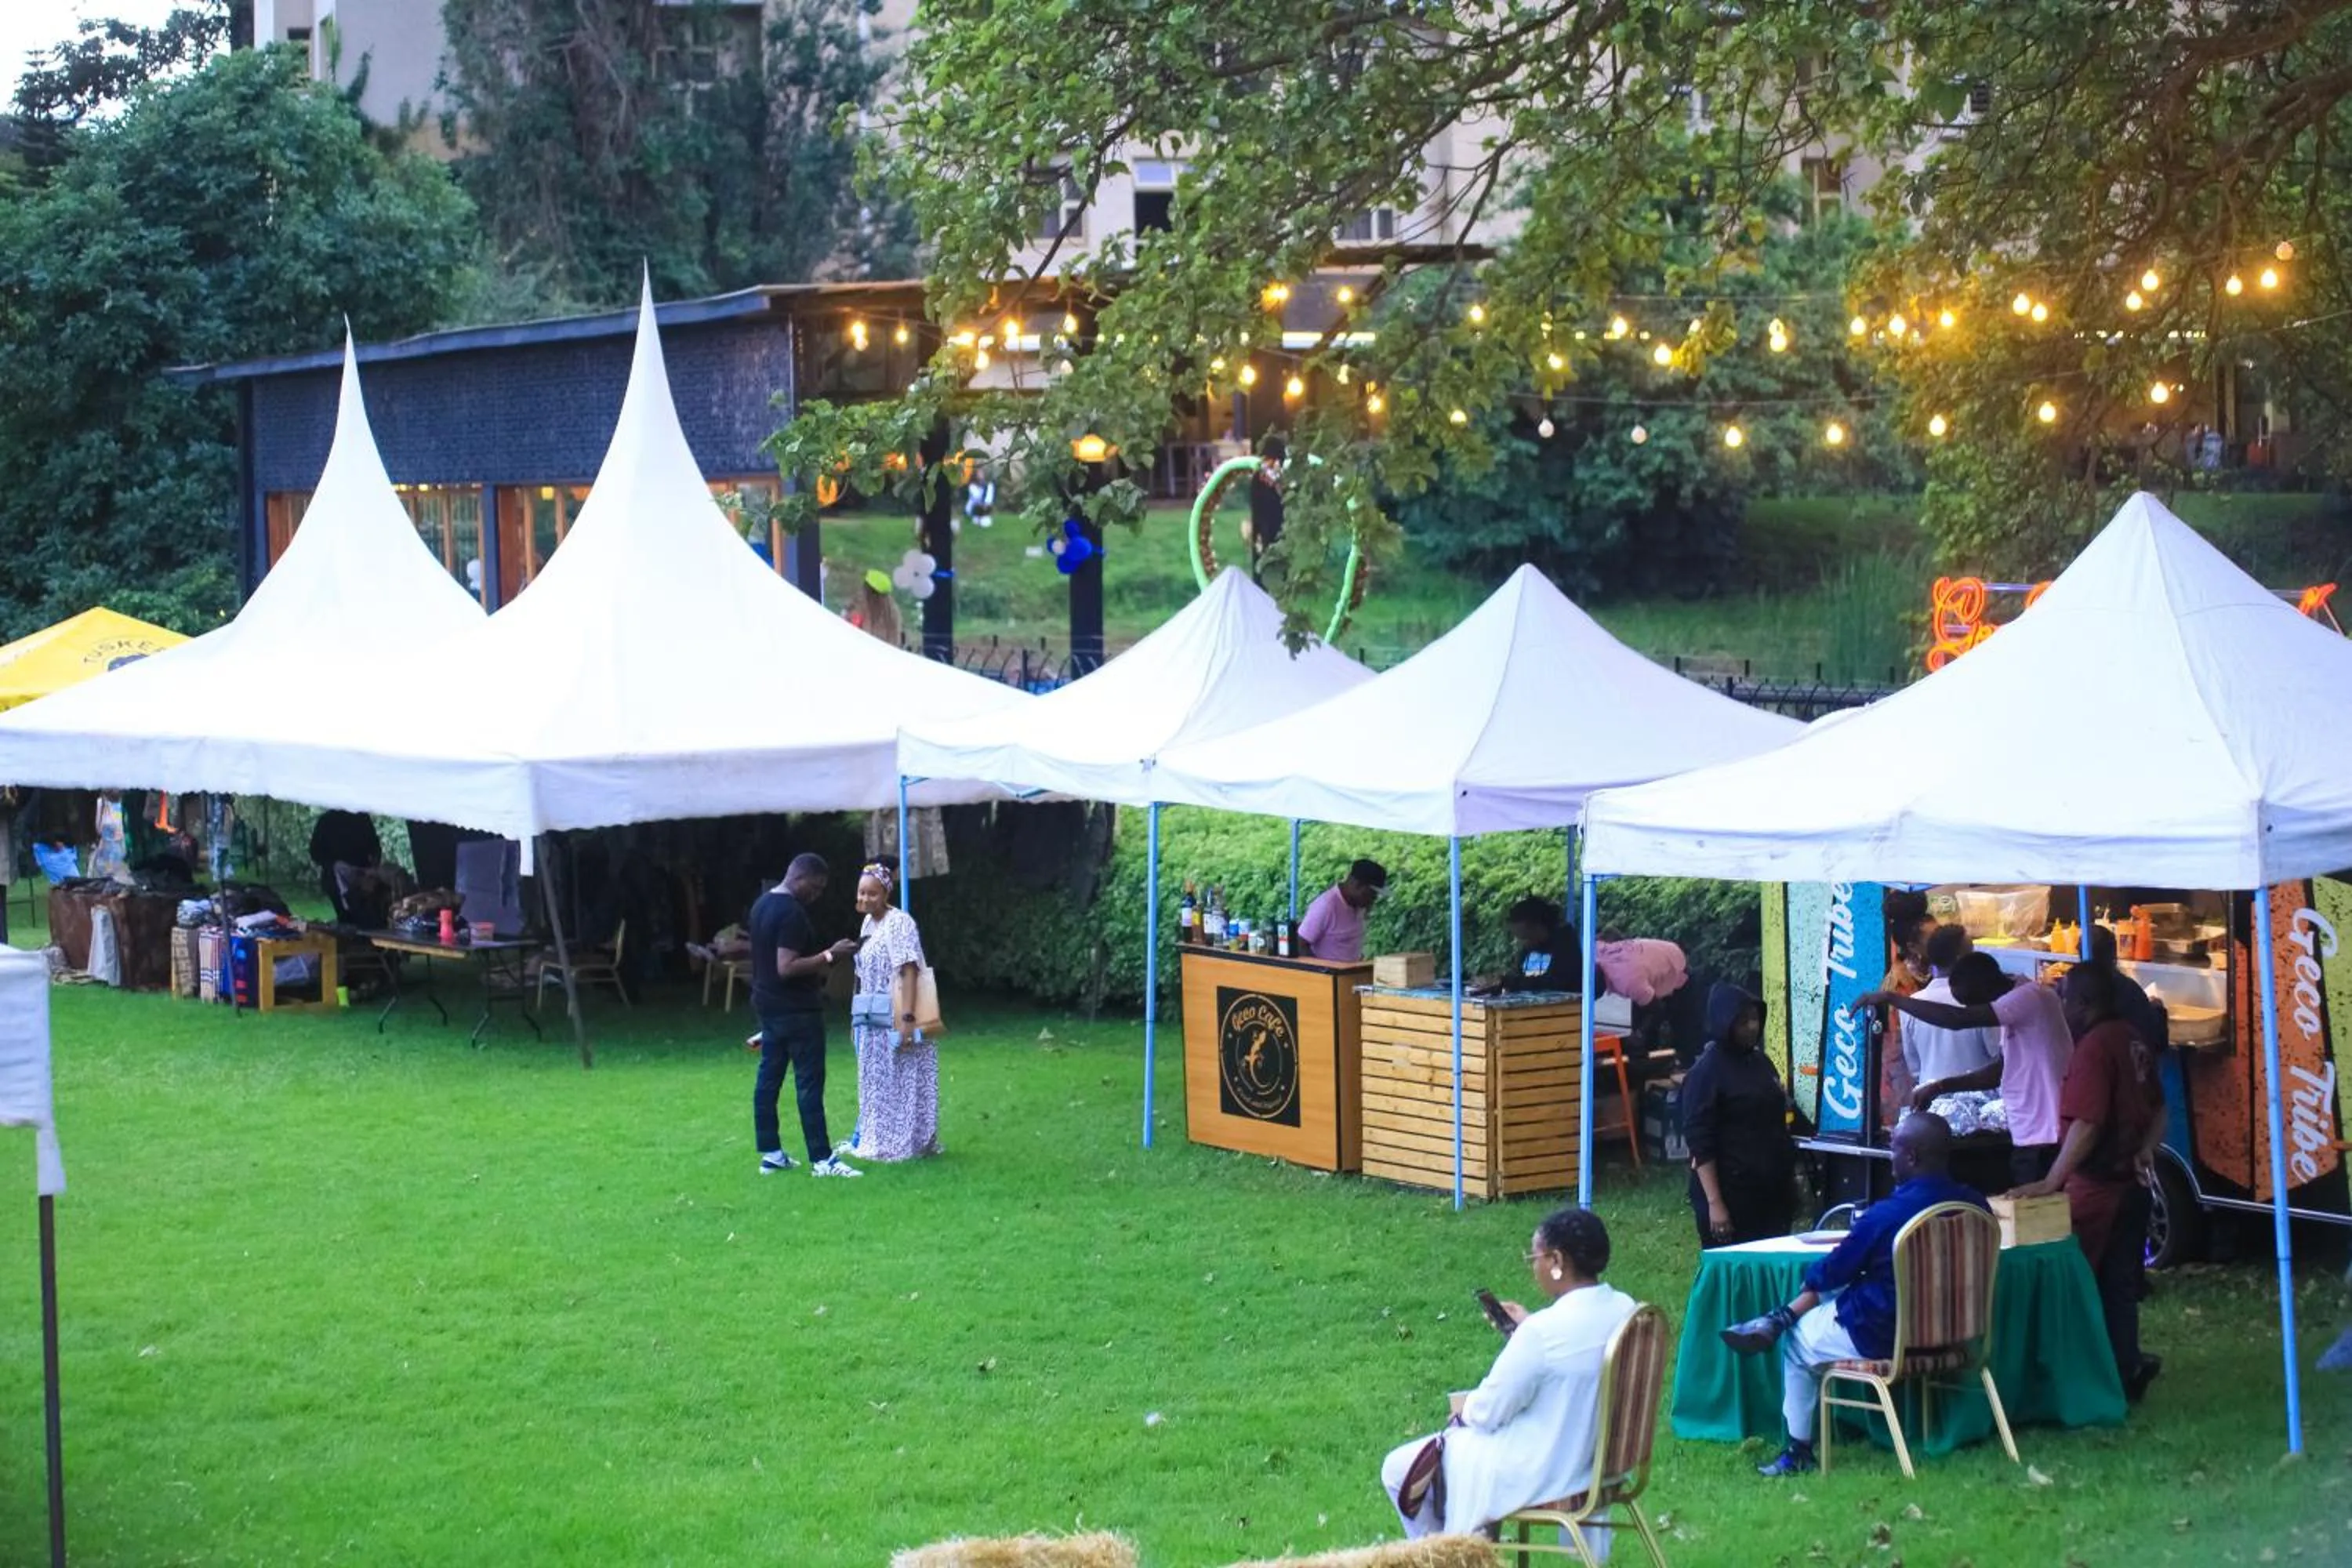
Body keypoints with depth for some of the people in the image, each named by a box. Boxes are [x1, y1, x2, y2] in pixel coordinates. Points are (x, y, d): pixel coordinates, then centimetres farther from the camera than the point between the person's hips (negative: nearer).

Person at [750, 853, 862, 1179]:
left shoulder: (762, 904, 10)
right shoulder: (792, 913, -21)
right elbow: (787, 968, -26)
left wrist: (819, 965, 18)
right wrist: (829, 956, -22)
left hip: (769, 1005, 10)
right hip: (796, 1010, -10)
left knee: (768, 1078, 11)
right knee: (810, 1083, -6)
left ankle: (771, 1154, 15)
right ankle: (822, 1159, -6)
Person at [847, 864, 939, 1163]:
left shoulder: (898, 923, -14)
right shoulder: (869, 922, 13)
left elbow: (908, 972, -20)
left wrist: (907, 1018, -26)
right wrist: (858, 1017, 17)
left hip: (895, 1019, -9)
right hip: (874, 1022, 9)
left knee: (902, 1081, -3)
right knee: (877, 1082, 13)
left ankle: (908, 1143, 3)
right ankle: (880, 1140, 21)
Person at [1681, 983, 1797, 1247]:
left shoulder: (1761, 1063, 12)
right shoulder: (1706, 1072, -10)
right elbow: (1699, 1142, -14)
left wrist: (1790, 1180, 20)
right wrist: (1714, 1203, -20)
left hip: (1771, 1191, 7)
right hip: (1731, 1194, -7)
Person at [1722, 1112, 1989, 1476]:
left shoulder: (1885, 1216, -26)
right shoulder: (1975, 1205, -8)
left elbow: (1832, 1272, -10)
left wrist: (1813, 1277, 14)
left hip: (1883, 1338, -6)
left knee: (1797, 1341, 22)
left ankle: (1799, 1450, 30)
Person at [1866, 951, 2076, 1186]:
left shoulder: (2030, 997, -14)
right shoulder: (2016, 1004, 17)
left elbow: (1959, 1020, -22)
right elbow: (2002, 1070, 23)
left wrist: (1891, 999, -15)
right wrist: (1940, 1087, 14)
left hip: (2044, 1139, -10)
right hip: (2029, 1137, 10)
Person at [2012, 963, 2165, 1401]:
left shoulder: (2094, 1045, -18)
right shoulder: (2135, 1042, 10)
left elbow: (2086, 1124, -25)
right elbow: (2158, 1110, 21)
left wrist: (2052, 1181, -26)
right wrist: (2144, 1151, 7)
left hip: (2097, 1188, -9)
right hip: (2131, 1184, 9)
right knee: (2120, 1285, 13)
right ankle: (2124, 1373, 14)